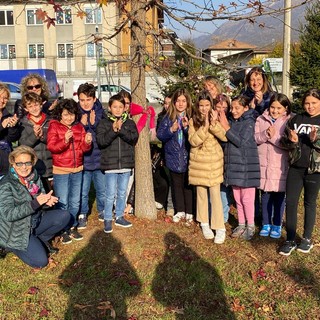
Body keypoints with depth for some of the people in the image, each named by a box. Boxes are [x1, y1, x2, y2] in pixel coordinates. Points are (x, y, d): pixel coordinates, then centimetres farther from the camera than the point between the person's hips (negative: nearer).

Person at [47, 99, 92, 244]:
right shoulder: (54, 126, -5)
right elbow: (51, 147, -14)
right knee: (62, 203, -1)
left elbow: (83, 148, 6)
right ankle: (63, 231, 13)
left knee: (75, 202, 13)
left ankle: (72, 227, 27)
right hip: (60, 171, -4)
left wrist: (87, 142, -16)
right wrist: (65, 140, -30)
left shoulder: (79, 127, 8)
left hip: (77, 170, 5)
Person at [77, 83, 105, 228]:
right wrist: (82, 125, -22)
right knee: (82, 192, 8)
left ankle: (102, 211, 38)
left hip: (99, 159, 1)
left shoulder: (100, 112, -4)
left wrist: (94, 124, -20)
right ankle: (82, 215, 28)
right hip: (82, 160, -1)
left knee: (102, 191, 16)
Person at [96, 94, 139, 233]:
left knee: (122, 193, 13)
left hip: (126, 163, 3)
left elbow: (134, 137, -9)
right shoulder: (104, 123, -1)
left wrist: (121, 129, -21)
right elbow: (101, 141, -12)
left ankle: (119, 217, 27)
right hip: (110, 163, -3)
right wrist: (113, 130, -23)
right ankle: (108, 219, 13)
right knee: (110, 194, -1)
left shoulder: (129, 123, 6)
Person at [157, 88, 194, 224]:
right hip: (173, 157, 3)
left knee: (188, 185, 7)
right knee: (176, 185, 13)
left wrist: (187, 127, -25)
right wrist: (171, 130, -18)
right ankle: (180, 211, 26)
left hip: (188, 157, -2)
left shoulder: (191, 117, -6)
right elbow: (159, 135, -2)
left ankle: (189, 212, 18)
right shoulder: (168, 117, 1)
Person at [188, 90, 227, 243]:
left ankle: (220, 228, 2)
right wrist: (204, 127, -23)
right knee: (201, 193, 10)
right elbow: (193, 141, -13)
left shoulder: (215, 118, -2)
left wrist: (214, 124, -28)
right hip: (198, 161, 2)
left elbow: (225, 137, -16)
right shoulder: (193, 121, 0)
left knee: (215, 193, -5)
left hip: (214, 161, -2)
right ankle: (204, 223, 25)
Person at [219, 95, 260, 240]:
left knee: (247, 198, 2)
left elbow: (241, 141, -21)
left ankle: (250, 227, 17)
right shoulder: (231, 121, 6)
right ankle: (241, 224, 27)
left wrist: (225, 126, -21)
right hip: (233, 165, 6)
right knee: (237, 198, 14)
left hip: (246, 166, -6)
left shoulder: (249, 122, -10)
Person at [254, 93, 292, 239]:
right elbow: (254, 139, -3)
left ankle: (277, 225, 22)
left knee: (279, 196, 7)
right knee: (265, 195, 10)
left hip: (280, 166, -2)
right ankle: (266, 224, 24)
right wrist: (265, 134, -19)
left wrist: (274, 136, -22)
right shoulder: (261, 120, 4)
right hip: (264, 164, 2)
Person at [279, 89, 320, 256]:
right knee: (290, 201, -1)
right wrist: (291, 140, -13)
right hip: (295, 167, 2)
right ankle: (290, 240, 10)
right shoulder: (296, 120, 7)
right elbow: (284, 140, 7)